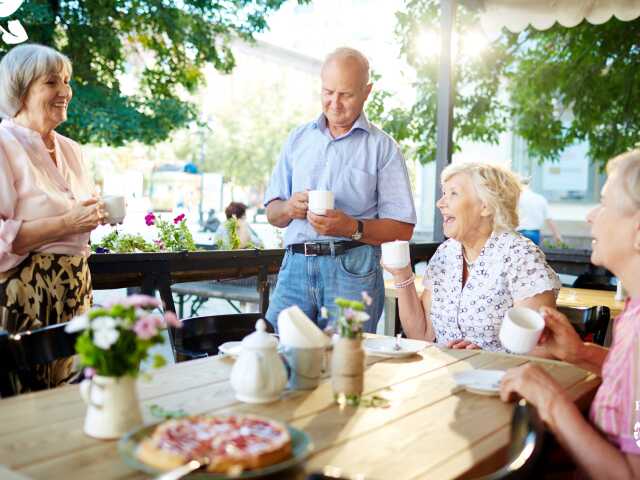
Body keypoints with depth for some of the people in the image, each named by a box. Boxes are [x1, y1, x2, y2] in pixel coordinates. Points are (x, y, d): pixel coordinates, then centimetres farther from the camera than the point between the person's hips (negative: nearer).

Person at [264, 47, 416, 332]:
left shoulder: (382, 147, 5)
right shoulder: (298, 139, 16)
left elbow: (402, 229, -1)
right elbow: (272, 214, 18)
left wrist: (352, 228, -16)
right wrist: (289, 208, -5)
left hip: (353, 269, -2)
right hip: (296, 265, 3)